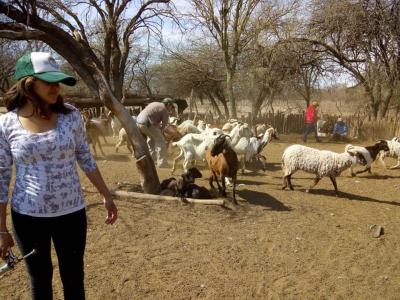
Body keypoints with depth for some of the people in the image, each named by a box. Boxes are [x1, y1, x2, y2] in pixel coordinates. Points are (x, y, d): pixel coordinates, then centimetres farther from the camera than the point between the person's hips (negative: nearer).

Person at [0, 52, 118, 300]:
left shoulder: (70, 115, -6)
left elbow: (86, 159, 5)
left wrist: (107, 196, 7)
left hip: (71, 212, 1)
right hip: (27, 217, 0)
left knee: (74, 279, 14)